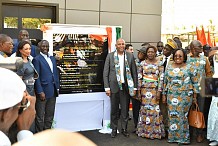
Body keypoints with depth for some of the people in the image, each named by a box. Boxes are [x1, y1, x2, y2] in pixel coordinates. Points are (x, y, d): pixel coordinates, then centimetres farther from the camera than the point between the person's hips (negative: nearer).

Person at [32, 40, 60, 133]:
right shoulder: (37, 59, -6)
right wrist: (40, 92, -16)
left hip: (53, 92, 7)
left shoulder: (52, 58, 14)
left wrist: (57, 87, 10)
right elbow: (36, 77, -11)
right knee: (40, 116, 4)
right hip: (43, 91, -7)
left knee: (50, 116, 14)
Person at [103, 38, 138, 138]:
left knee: (125, 109, 7)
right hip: (114, 86, -1)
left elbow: (134, 72, 6)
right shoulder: (110, 56, 1)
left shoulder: (130, 56, 4)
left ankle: (124, 129, 20)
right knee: (114, 110, 7)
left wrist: (135, 87, 2)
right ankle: (114, 129, 20)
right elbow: (105, 72, 0)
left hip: (126, 86, 1)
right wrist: (107, 87, -5)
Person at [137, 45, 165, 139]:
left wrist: (159, 91, -10)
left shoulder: (159, 64, 0)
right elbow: (139, 77, 6)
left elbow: (161, 78, -4)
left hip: (155, 89, -2)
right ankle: (144, 130, 16)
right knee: (144, 108, 5)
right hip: (144, 89, 2)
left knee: (154, 109, -3)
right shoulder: (142, 63, 6)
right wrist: (139, 90, 2)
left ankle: (155, 131, 9)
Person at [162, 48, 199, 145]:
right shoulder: (169, 68, 10)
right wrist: (164, 95, 13)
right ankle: (173, 136, 16)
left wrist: (195, 95, -1)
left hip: (185, 96, -3)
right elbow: (165, 82, 15)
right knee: (172, 116, 4)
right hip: (172, 96, 3)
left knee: (182, 116, -3)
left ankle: (183, 137, 10)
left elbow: (195, 82, 3)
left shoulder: (189, 68, 1)